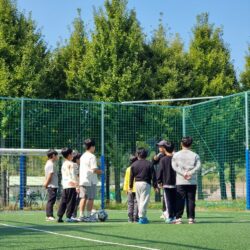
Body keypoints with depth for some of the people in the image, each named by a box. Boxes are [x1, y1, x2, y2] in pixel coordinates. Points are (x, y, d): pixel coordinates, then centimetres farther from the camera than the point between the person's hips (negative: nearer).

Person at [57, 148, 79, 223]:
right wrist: (77, 186, -13)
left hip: (64, 186, 8)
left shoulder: (63, 164, 17)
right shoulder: (71, 164, -7)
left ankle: (59, 216, 7)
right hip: (71, 186, -8)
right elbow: (73, 175, -12)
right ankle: (68, 217, -4)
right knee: (71, 202, -3)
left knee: (63, 202, 9)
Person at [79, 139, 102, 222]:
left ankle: (81, 215, 10)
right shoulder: (92, 156, -12)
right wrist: (100, 172, -1)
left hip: (82, 180, 8)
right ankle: (88, 216, 0)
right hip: (90, 181, -8)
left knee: (83, 198, 9)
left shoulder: (82, 156, 15)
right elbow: (94, 169, -18)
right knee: (90, 198, -1)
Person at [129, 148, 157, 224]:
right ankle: (142, 217, -8)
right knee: (144, 201, -3)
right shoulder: (149, 164, -3)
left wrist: (130, 186, 15)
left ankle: (142, 216, 17)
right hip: (145, 183, -3)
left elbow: (131, 176, 7)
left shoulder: (134, 164, 5)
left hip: (137, 183, 3)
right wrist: (155, 186, 3)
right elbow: (153, 176, -3)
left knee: (139, 201, 13)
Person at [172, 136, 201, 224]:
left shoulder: (176, 155, 5)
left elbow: (174, 166, -5)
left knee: (180, 200, 2)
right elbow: (198, 166, -7)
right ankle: (191, 218, 2)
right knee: (191, 200, 4)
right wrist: (190, 173, -12)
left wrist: (183, 173, -10)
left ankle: (178, 218, -1)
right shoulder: (195, 155, 5)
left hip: (180, 181, 0)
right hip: (192, 181, 0)